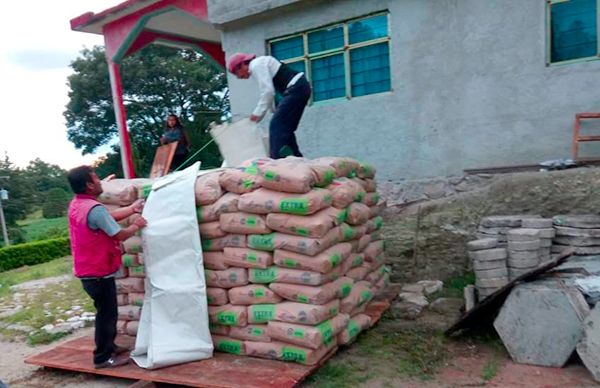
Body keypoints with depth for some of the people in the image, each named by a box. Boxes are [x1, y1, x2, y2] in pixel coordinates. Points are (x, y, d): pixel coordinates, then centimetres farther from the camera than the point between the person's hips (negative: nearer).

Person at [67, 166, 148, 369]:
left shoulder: (77, 205, 6)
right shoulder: (95, 209, -26)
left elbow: (109, 216, 13)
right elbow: (120, 234, -20)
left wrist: (131, 209, 12)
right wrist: (136, 225, -2)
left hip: (88, 269, 10)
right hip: (99, 272, -10)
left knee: (106, 311, 23)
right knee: (107, 313, 3)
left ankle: (108, 346, 36)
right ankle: (103, 357, 14)